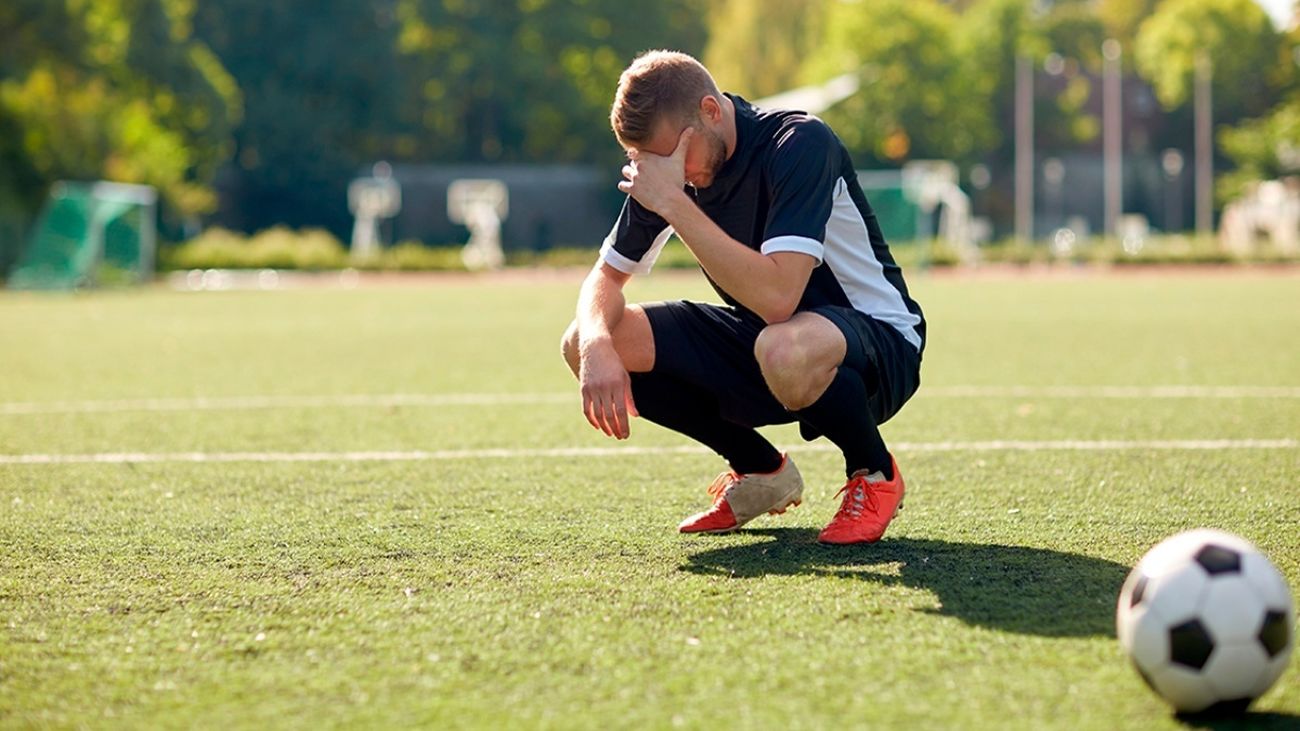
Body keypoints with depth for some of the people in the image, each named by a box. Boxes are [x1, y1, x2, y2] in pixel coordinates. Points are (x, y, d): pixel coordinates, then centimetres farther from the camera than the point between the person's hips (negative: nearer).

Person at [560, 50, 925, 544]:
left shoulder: (800, 143, -25)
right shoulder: (667, 168, -4)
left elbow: (777, 297, -37)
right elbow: (606, 276, 4)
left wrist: (673, 203, -35)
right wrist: (597, 345, -19)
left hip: (880, 343, -7)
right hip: (758, 338, 7)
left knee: (784, 349, -43)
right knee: (582, 344, -9)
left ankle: (874, 474, -9)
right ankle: (760, 471, 9)